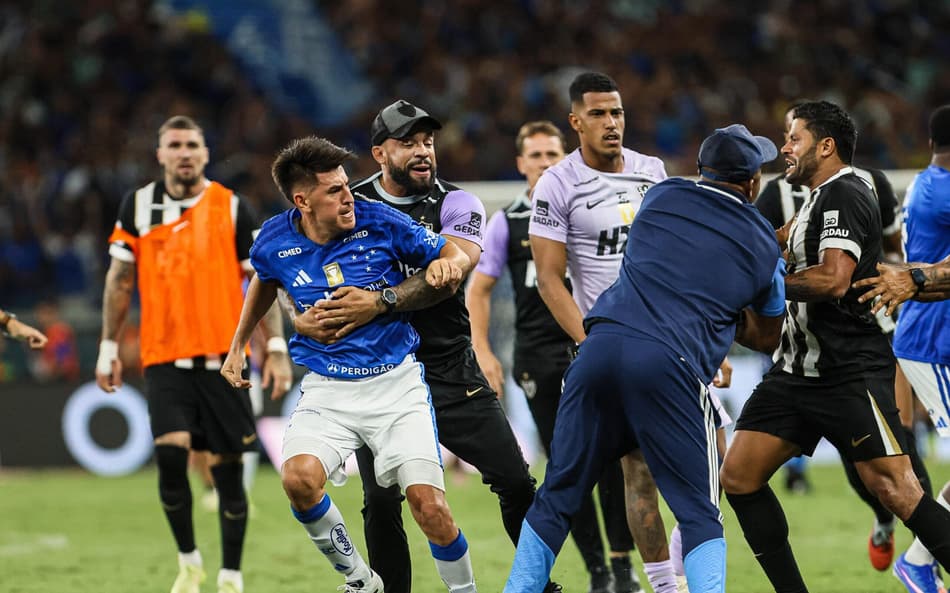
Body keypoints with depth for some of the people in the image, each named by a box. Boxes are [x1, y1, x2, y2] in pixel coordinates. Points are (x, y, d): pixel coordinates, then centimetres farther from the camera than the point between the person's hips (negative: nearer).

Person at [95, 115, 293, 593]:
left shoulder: (231, 208, 1)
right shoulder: (138, 207, 6)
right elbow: (120, 279, 12)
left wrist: (276, 347, -5)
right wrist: (108, 348, 9)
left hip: (223, 357, 0)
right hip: (164, 357, 0)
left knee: (227, 467, 0)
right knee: (170, 454, -16)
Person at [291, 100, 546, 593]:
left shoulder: (455, 205, -3)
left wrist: (379, 302, -34)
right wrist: (302, 318, -19)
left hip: (450, 371, 0)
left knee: (515, 483, -1)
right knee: (381, 502, -7)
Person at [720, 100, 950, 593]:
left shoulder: (843, 195, -12)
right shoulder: (819, 200, 19)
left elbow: (834, 278, -24)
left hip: (850, 373, -10)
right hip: (798, 367, 10)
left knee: (894, 490, -17)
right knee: (738, 477, 4)